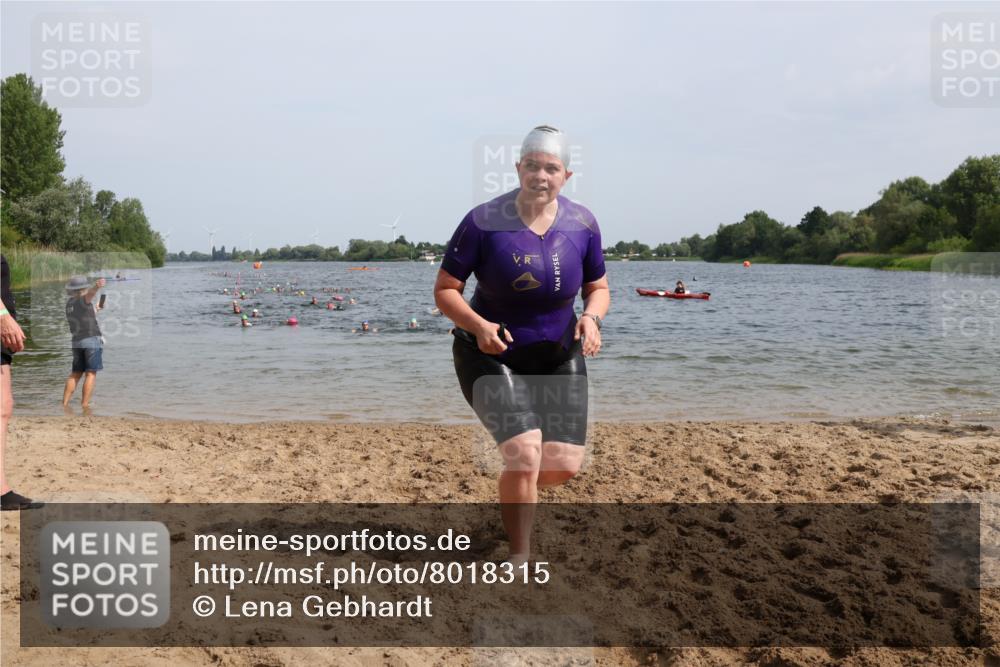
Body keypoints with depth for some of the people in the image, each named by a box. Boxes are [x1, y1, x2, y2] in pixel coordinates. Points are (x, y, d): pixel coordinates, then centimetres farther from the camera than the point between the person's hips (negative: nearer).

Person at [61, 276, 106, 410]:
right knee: (90, 373, -4)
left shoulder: (69, 303, 13)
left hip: (76, 341, 7)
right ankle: (85, 404, -8)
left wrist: (93, 310, 40)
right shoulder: (82, 300, -8)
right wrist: (97, 287, -52)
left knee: (76, 373, 15)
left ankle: (64, 403, 11)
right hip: (92, 339, -7)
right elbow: (90, 293, -32)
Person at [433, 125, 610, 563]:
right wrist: (478, 325, -28)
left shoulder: (582, 224, -5)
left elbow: (598, 288, 7)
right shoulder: (484, 221, -15)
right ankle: (519, 558, 4)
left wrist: (592, 317, -15)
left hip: (558, 357, 4)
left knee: (564, 465, -3)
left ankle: (516, 485, 35)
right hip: (492, 357, -3)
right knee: (525, 454, -19)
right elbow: (444, 289, -10)